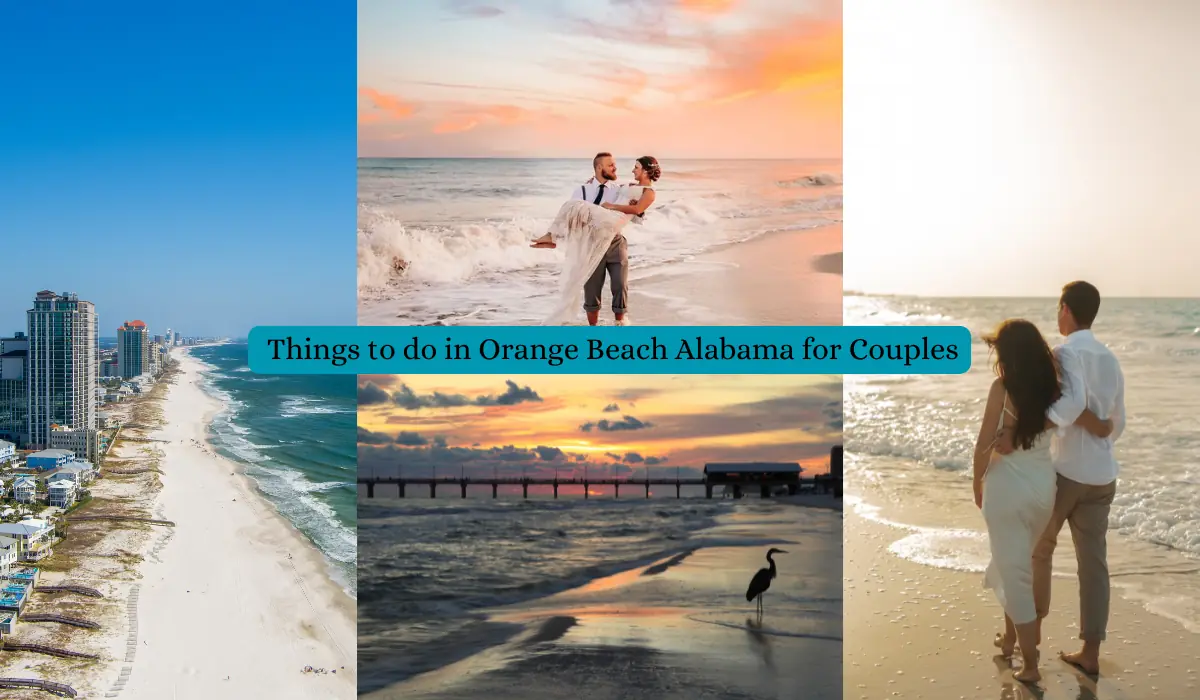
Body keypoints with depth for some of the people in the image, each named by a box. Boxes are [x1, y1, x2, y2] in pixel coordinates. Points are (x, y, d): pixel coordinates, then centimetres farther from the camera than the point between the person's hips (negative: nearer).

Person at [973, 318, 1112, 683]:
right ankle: (1010, 636, 41)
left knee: (1015, 573, 4)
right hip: (1043, 485, 6)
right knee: (1015, 564, 26)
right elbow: (1103, 428, 2)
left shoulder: (1002, 388, -15)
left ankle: (1030, 664, 8)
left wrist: (977, 482, 1)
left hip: (1008, 487, -6)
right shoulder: (1054, 391, -1)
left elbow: (985, 445, -14)